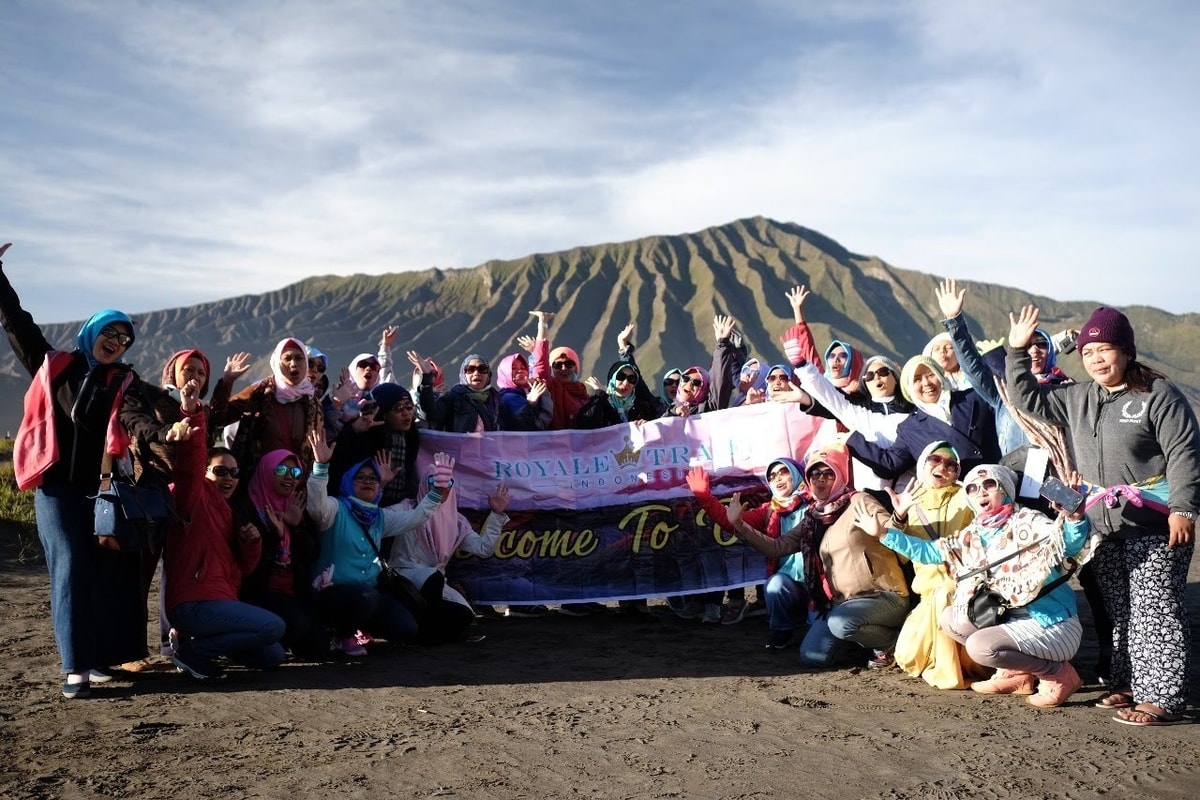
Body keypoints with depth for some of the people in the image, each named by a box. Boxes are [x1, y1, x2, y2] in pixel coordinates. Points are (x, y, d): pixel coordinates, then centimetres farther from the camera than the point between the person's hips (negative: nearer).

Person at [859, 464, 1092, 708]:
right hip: (1015, 620, 8)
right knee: (950, 618, 6)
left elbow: (1070, 544, -28)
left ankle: (1059, 673, -4)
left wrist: (1075, 515, -49)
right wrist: (883, 532, 11)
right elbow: (927, 551, 16)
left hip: (1054, 625, -8)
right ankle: (1017, 673, 9)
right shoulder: (972, 537, 9)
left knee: (980, 646, -25)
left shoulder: (1027, 522, -11)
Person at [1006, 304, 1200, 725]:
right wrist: (1017, 351, 7)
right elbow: (1028, 399, 16)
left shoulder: (1158, 394, -9)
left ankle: (1165, 698, -2)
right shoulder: (1077, 398, 12)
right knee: (1120, 612, 13)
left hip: (1155, 528, -7)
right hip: (1105, 529, 7)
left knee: (1156, 611, -6)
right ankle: (1132, 686, 23)